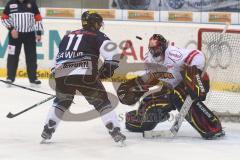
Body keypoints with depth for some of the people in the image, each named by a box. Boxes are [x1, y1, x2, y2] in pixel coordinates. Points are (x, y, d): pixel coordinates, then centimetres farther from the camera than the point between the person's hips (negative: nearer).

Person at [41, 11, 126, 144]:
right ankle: (115, 132, -1)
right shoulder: (98, 36, 13)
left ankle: (47, 131, 24)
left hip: (62, 74, 5)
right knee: (102, 102, 7)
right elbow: (112, 52, -4)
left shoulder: (68, 36, 30)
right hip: (85, 75, -5)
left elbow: (59, 58, 35)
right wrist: (108, 68, 4)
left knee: (61, 102, 28)